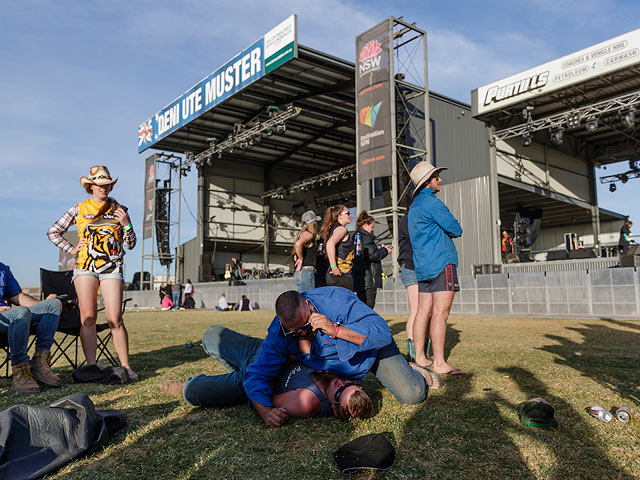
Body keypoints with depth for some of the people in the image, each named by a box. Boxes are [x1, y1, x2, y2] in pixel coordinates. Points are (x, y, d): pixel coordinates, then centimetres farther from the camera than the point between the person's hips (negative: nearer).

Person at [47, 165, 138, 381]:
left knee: (115, 318, -9)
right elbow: (53, 232, 19)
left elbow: (130, 244, 11)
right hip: (85, 266, 1)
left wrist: (126, 225, -5)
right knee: (88, 317, -3)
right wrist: (71, 249, 8)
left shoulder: (119, 209, 12)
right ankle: (91, 365, 4)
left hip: (111, 268, -1)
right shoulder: (79, 209, 11)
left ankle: (126, 366, -4)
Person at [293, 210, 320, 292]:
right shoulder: (308, 234, -10)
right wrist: (301, 258, -18)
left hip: (299, 273, 9)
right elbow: (298, 244, -30)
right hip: (306, 272, -9)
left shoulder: (302, 234, 18)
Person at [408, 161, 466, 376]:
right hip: (442, 264, -10)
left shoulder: (414, 206, 20)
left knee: (424, 311, 8)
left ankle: (420, 358, 12)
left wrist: (445, 230, 12)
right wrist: (454, 227, 12)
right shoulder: (431, 202, -10)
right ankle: (439, 363, -9)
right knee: (440, 313, -10)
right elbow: (456, 230, -9)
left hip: (423, 267, 10)